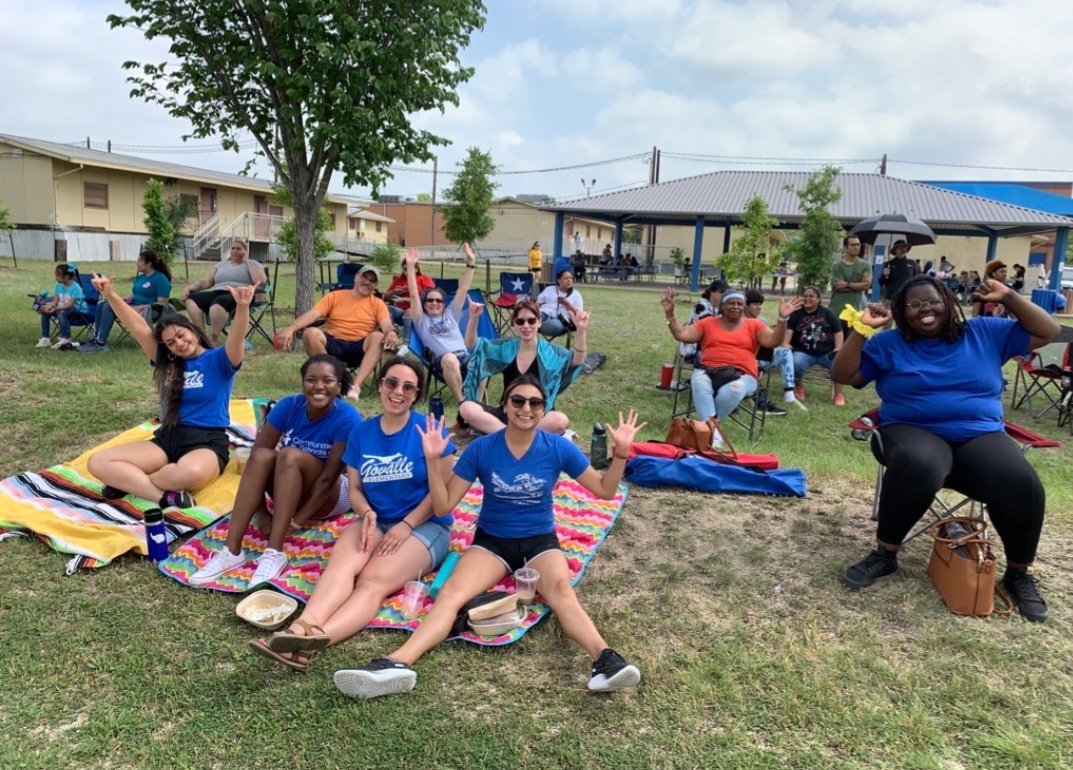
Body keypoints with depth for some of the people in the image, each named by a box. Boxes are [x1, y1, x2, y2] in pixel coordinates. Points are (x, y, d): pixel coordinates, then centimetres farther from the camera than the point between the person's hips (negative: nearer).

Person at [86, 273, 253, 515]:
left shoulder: (219, 360, 1)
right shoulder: (167, 363, 14)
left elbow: (236, 339, -20)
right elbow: (138, 328, 6)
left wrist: (242, 307, -39)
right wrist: (111, 295, -6)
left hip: (207, 442, -5)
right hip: (167, 438, 5)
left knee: (191, 473, -42)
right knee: (98, 462, -13)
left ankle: (129, 481, -15)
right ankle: (165, 496, -28)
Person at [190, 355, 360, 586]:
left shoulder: (348, 418, -23)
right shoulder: (289, 405, -12)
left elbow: (328, 476, -25)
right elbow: (256, 454, -16)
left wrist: (296, 522, -29)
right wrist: (262, 515, -23)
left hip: (333, 494, -4)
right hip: (291, 493, 4)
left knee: (290, 455, -32)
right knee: (262, 456, -27)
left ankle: (274, 552, -36)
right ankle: (232, 551, -30)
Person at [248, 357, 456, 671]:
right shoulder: (361, 432, 7)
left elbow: (442, 493, -6)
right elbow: (355, 488, 10)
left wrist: (406, 525, -15)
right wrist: (367, 513, -12)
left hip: (424, 526, -4)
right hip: (375, 522, 4)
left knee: (373, 580, -31)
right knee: (341, 564, -30)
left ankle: (310, 641, -55)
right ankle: (303, 628, -56)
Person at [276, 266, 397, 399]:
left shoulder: (378, 304, 8)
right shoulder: (335, 296, 9)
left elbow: (386, 325, -9)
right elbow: (313, 313, -3)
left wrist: (391, 332, -35)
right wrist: (291, 328, -21)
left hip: (359, 348, -1)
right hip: (333, 345, 1)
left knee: (379, 337, -30)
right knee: (311, 333, -26)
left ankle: (356, 386, -39)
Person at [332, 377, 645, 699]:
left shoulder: (558, 448, -7)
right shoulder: (481, 449, -8)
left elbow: (604, 491, 0)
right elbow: (443, 505, -7)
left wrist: (620, 453, -16)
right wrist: (432, 460, -20)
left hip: (540, 541, 0)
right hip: (491, 540, 1)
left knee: (561, 589, -34)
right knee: (452, 590, -27)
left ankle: (605, 660, -55)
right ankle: (397, 664, -47)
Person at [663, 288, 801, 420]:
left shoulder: (754, 325, 15)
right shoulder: (708, 323, 17)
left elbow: (772, 341, 0)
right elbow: (681, 335, 10)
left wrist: (783, 319, -14)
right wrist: (670, 314, -2)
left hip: (742, 375, -1)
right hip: (707, 370, 1)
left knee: (733, 389, -37)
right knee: (700, 385, -36)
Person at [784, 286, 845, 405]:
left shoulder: (826, 313, 8)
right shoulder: (796, 314, 5)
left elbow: (838, 331, 6)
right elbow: (788, 330, -10)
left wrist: (838, 349, -9)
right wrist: (785, 344, -29)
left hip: (827, 352, 1)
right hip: (804, 352, -1)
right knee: (795, 363, -34)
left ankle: (838, 394, -6)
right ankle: (799, 386, 2)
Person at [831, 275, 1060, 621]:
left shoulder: (984, 333, 13)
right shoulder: (888, 343, 7)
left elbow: (1047, 333, 15)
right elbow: (842, 375, 0)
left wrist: (1009, 297, 5)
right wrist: (862, 329, -10)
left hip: (981, 436, 2)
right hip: (915, 432, -2)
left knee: (1021, 483, -28)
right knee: (916, 465, -40)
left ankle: (1019, 574, -2)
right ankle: (884, 554, -20)